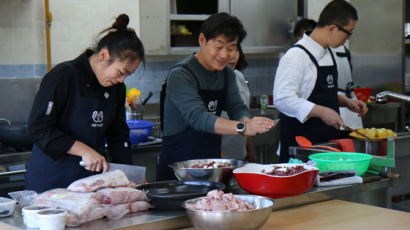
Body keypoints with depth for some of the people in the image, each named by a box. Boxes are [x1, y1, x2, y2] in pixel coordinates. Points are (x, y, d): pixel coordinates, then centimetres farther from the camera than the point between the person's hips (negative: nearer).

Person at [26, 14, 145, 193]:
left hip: (91, 175, 6)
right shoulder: (63, 76, -15)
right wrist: (83, 150, -23)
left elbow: (118, 135, 12)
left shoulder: (117, 88, 6)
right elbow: (38, 127, -19)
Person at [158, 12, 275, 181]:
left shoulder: (227, 74, 7)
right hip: (178, 165, -7)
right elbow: (197, 118, -30)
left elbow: (237, 108, 0)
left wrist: (247, 122, -24)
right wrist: (242, 128, -42)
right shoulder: (180, 75, -18)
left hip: (212, 164, 7)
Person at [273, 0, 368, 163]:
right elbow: (283, 99, -23)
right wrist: (321, 111, -26)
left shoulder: (328, 54, 14)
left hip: (328, 141, 8)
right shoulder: (296, 56, -16)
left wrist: (347, 102, 10)